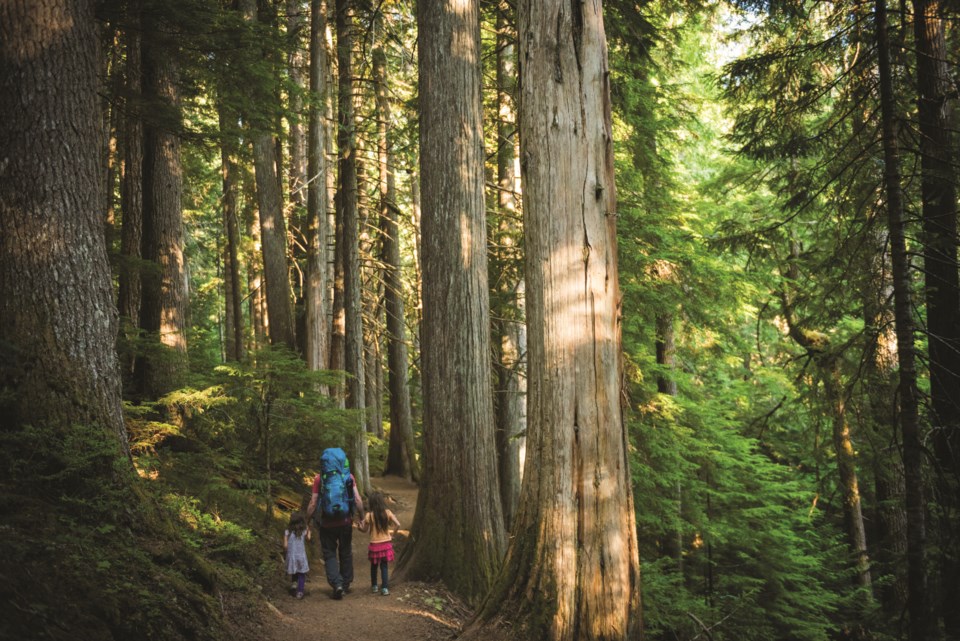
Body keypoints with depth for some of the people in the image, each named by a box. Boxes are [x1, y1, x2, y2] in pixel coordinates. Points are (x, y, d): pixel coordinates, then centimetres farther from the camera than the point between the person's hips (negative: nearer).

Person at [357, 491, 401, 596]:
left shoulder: (369, 515, -9)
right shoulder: (387, 513, -5)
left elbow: (364, 529, -2)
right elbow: (398, 525, -8)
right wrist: (393, 534, 5)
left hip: (374, 545, -1)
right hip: (386, 544, 1)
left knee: (374, 566, 19)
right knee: (384, 566, 6)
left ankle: (374, 586, 26)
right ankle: (385, 588, -2)